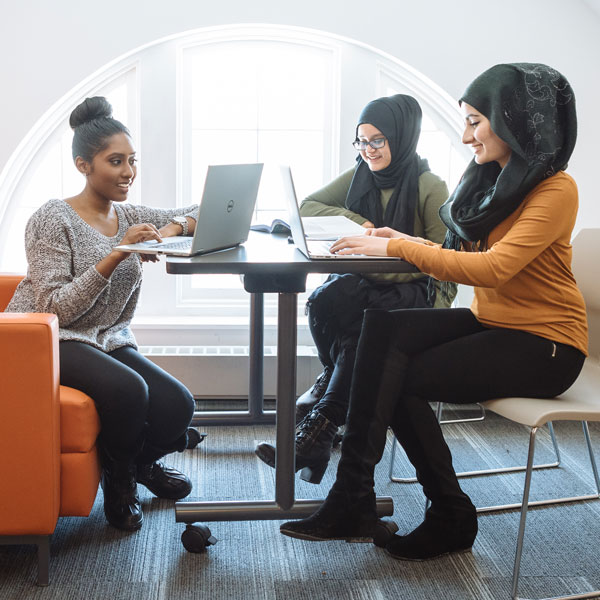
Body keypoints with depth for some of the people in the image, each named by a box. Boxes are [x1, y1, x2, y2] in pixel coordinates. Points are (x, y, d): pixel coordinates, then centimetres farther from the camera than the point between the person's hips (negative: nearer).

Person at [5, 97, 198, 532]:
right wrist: (116, 255, -27)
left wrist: (171, 228, -13)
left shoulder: (130, 217, 9)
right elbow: (57, 308, -19)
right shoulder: (53, 220, -10)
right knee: (128, 389, -33)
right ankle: (119, 480, -1)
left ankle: (139, 461, 20)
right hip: (50, 341, -6)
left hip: (108, 341, 6)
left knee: (178, 406, -16)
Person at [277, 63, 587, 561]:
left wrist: (397, 248, -23)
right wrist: (411, 242, -5)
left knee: (403, 378, -22)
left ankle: (452, 519, -6)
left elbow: (494, 267, -26)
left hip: (543, 344, -7)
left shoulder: (555, 190, -14)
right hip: (490, 324, 8)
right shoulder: (491, 181, 13)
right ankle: (353, 502, -22)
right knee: (382, 324, -19)